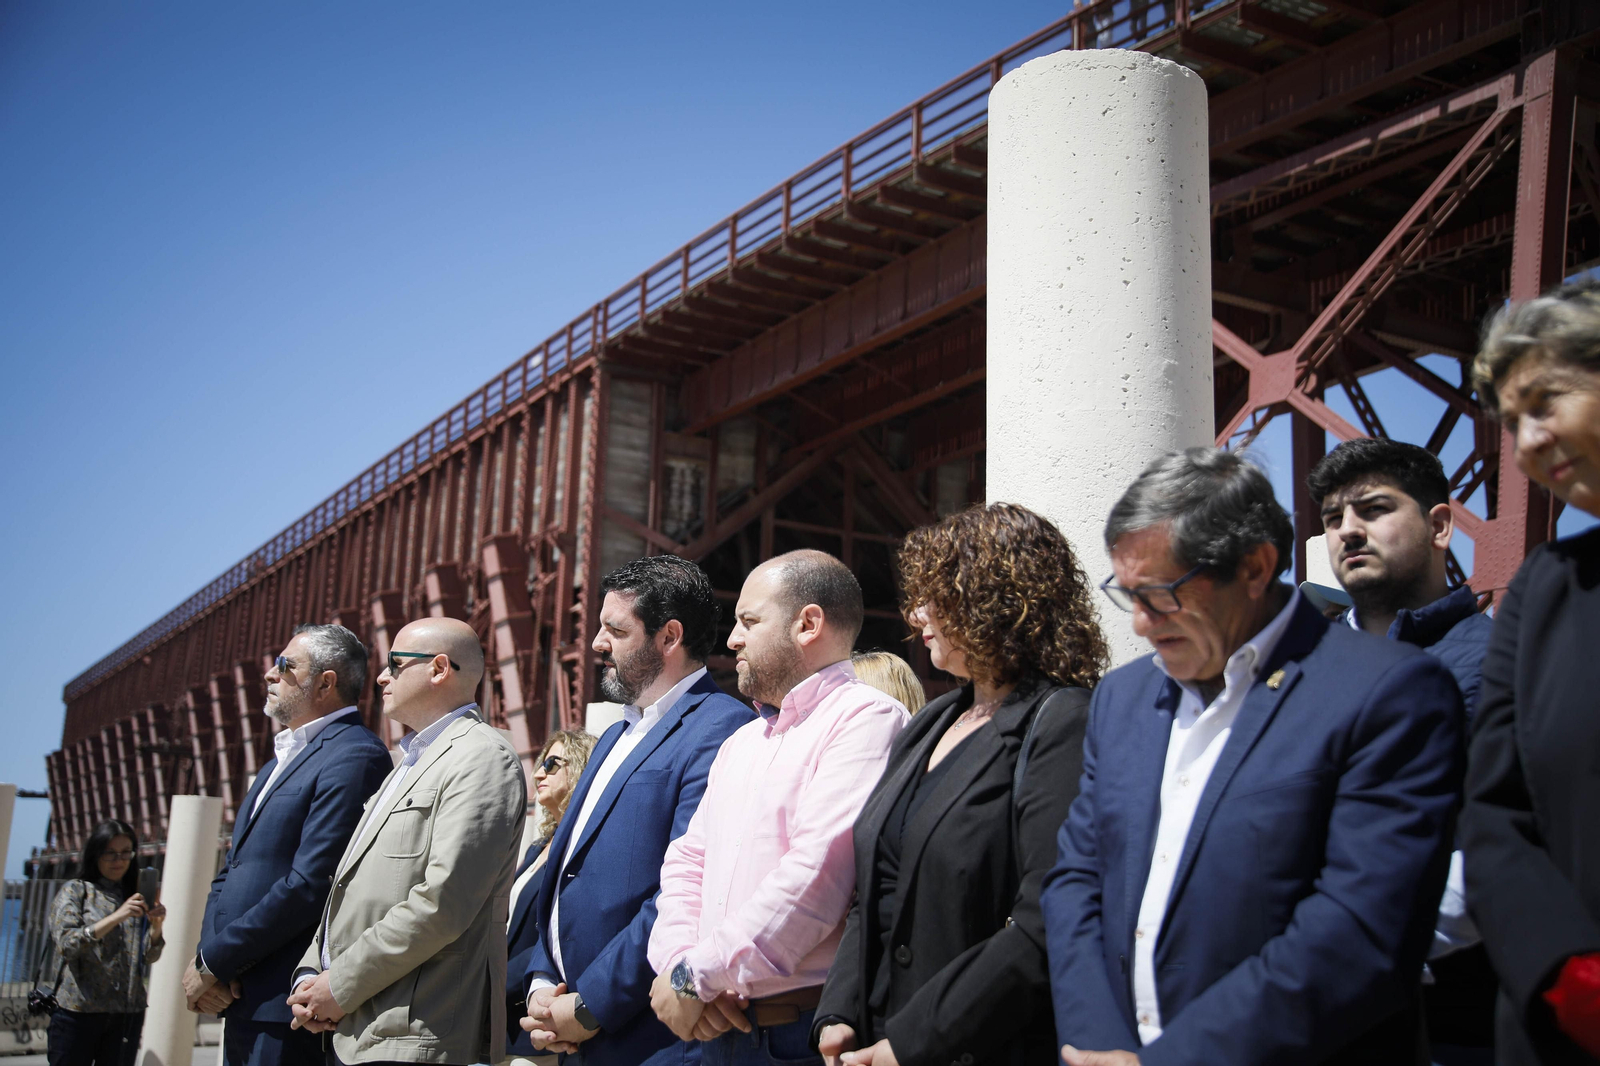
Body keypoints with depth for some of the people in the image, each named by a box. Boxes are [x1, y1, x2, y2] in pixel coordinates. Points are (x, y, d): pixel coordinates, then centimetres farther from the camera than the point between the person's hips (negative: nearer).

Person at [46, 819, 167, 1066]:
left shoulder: (134, 896, 13)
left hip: (127, 1015, 3)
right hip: (79, 1011, -3)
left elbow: (149, 957, 8)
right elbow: (67, 944, -12)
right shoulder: (75, 891, 3)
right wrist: (115, 918, -23)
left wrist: (156, 926, -12)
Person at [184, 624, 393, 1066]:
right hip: (238, 1000, 9)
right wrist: (206, 956, -1)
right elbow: (231, 870, 17)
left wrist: (212, 964, -13)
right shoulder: (281, 760, 18)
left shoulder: (355, 756, -13)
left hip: (284, 1006, -9)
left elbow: (308, 886, -20)